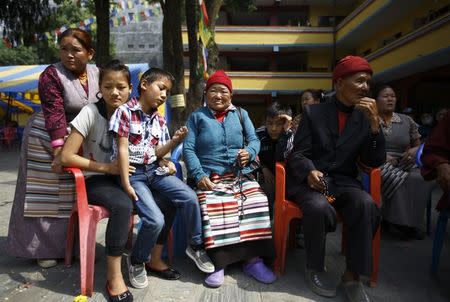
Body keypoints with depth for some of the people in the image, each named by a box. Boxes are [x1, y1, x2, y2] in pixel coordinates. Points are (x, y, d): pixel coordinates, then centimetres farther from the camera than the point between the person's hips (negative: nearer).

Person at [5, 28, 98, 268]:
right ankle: (43, 249, 19)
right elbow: (54, 114, -24)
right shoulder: (51, 75, -16)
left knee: (72, 194, 13)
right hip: (47, 138, -5)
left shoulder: (97, 74, 0)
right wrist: (58, 151, -29)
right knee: (45, 195, 4)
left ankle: (67, 244, 29)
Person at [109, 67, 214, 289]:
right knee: (155, 220, -22)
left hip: (154, 170, 6)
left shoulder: (160, 120, 9)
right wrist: (126, 184, -16)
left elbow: (156, 153, 6)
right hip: (133, 173, -5)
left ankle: (196, 246, 10)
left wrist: (175, 141, -12)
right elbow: (122, 149, -13)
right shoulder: (125, 112, -9)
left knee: (190, 197, -13)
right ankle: (136, 261, 8)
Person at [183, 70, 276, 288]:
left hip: (241, 175, 2)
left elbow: (254, 139, 15)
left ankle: (253, 259, -16)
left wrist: (249, 152, -10)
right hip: (209, 177, -2)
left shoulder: (241, 114, 19)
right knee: (213, 209, -32)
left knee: (258, 203, -25)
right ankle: (217, 263, -23)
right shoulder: (196, 117, 12)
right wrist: (199, 175, -13)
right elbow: (188, 149, 2)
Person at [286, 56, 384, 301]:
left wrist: (374, 123, -11)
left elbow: (375, 162, 1)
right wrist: (309, 172, -26)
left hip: (343, 181, 3)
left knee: (366, 205, -29)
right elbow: (297, 154, -3)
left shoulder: (364, 118, 8)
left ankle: (352, 274, -12)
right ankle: (314, 268, -7)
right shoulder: (313, 112, 1)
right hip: (309, 180, -2)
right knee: (319, 206, -34)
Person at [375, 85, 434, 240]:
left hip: (403, 163, 4)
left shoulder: (407, 120, 17)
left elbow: (419, 145, 21)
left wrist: (415, 150, -5)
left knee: (422, 178, -29)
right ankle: (400, 222, -18)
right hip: (377, 163, -3)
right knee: (397, 179, -36)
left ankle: (410, 222, -15)